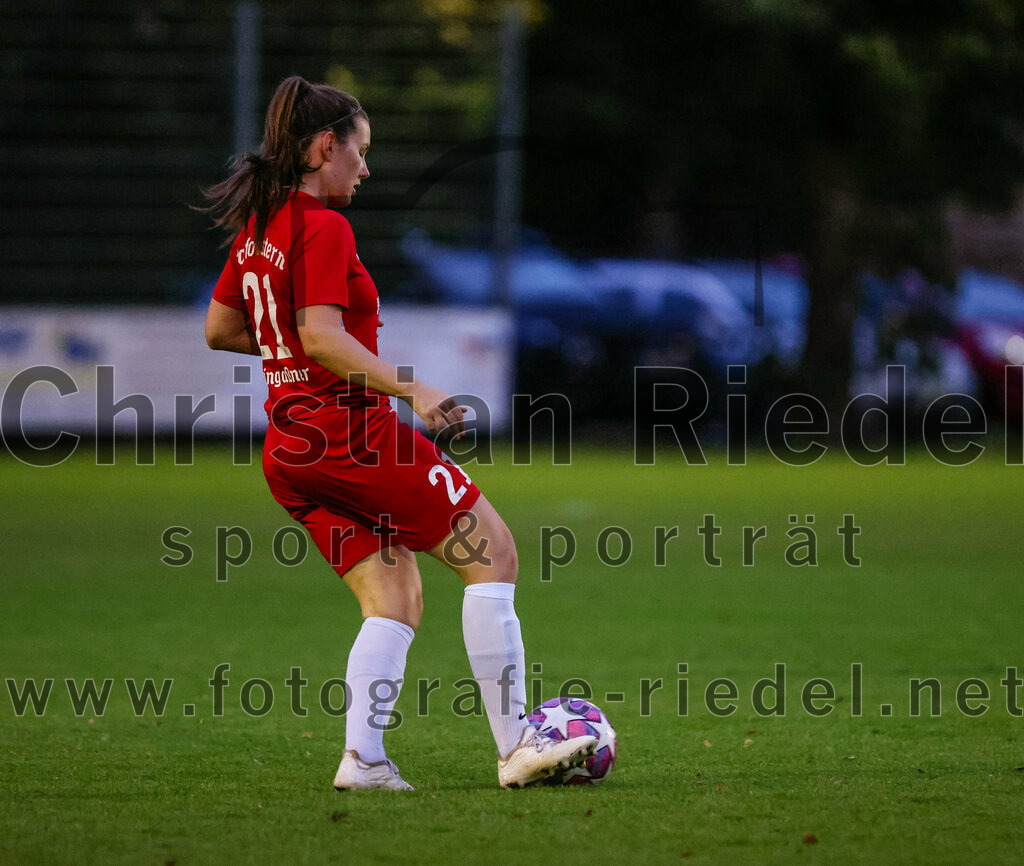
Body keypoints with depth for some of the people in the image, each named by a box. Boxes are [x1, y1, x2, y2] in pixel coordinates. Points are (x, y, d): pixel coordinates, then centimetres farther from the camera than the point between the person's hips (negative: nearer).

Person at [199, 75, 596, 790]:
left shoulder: (257, 227, 15)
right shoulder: (324, 228, -12)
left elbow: (220, 329, 23)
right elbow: (322, 337, -22)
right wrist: (411, 390, -26)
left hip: (289, 449, 9)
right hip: (352, 430, -9)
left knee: (396, 600, 9)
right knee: (493, 554, -2)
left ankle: (363, 757, -8)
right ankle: (517, 746, -5)